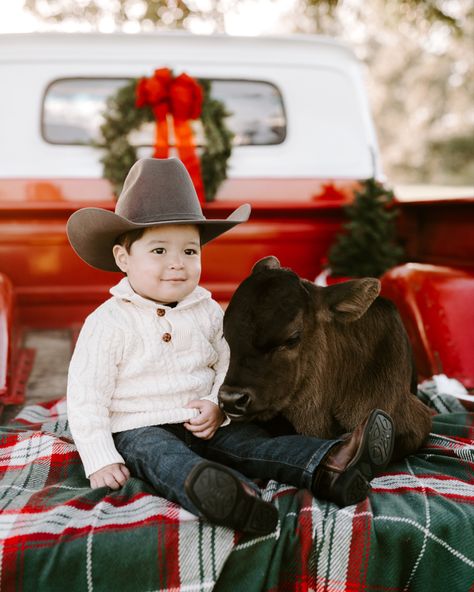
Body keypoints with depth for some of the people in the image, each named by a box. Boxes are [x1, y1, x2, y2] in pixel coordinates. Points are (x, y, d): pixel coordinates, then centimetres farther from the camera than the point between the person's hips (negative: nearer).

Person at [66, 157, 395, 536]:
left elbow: (229, 369, 13)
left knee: (251, 440, -20)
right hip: (140, 430, -5)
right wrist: (101, 461, -15)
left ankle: (328, 467, -40)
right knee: (163, 457, -35)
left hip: (204, 424, 5)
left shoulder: (208, 312, 6)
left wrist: (216, 404, -9)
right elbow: (86, 398, -8)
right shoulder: (109, 322, -8)